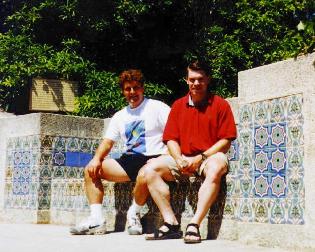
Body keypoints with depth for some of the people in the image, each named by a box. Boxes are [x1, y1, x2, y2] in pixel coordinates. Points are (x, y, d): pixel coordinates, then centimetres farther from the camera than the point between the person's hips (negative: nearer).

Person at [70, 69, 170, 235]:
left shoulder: (157, 107, 0)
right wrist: (96, 159, -6)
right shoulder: (119, 116, 19)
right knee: (91, 170, -5)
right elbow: (108, 142, 15)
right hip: (130, 160, 7)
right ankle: (96, 219, -13)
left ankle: (134, 213, -12)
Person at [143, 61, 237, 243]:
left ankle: (195, 225, -39)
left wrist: (200, 158, -14)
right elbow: (171, 139, 10)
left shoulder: (220, 104, 1)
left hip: (210, 157, -4)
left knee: (215, 169, -39)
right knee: (150, 169, -18)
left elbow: (225, 141, -5)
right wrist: (180, 159, -10)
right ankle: (172, 223, -22)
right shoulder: (178, 105, 13)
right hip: (182, 159, 4)